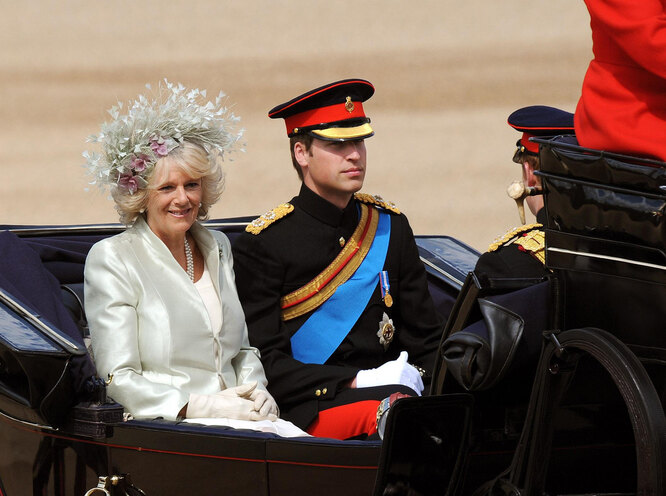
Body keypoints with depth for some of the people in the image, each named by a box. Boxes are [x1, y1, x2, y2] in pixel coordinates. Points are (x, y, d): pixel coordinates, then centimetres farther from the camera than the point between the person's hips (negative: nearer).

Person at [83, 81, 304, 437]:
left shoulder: (217, 247, 20)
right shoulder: (112, 258, 0)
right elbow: (118, 381, -6)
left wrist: (255, 394, 3)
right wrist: (203, 406, -16)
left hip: (238, 420, 6)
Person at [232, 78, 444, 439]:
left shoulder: (390, 226, 16)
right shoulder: (262, 243, 0)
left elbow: (426, 337, 20)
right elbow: (265, 363, -5)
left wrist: (414, 377, -4)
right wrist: (357, 382, -16)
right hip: (309, 407, -6)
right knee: (401, 406, -38)